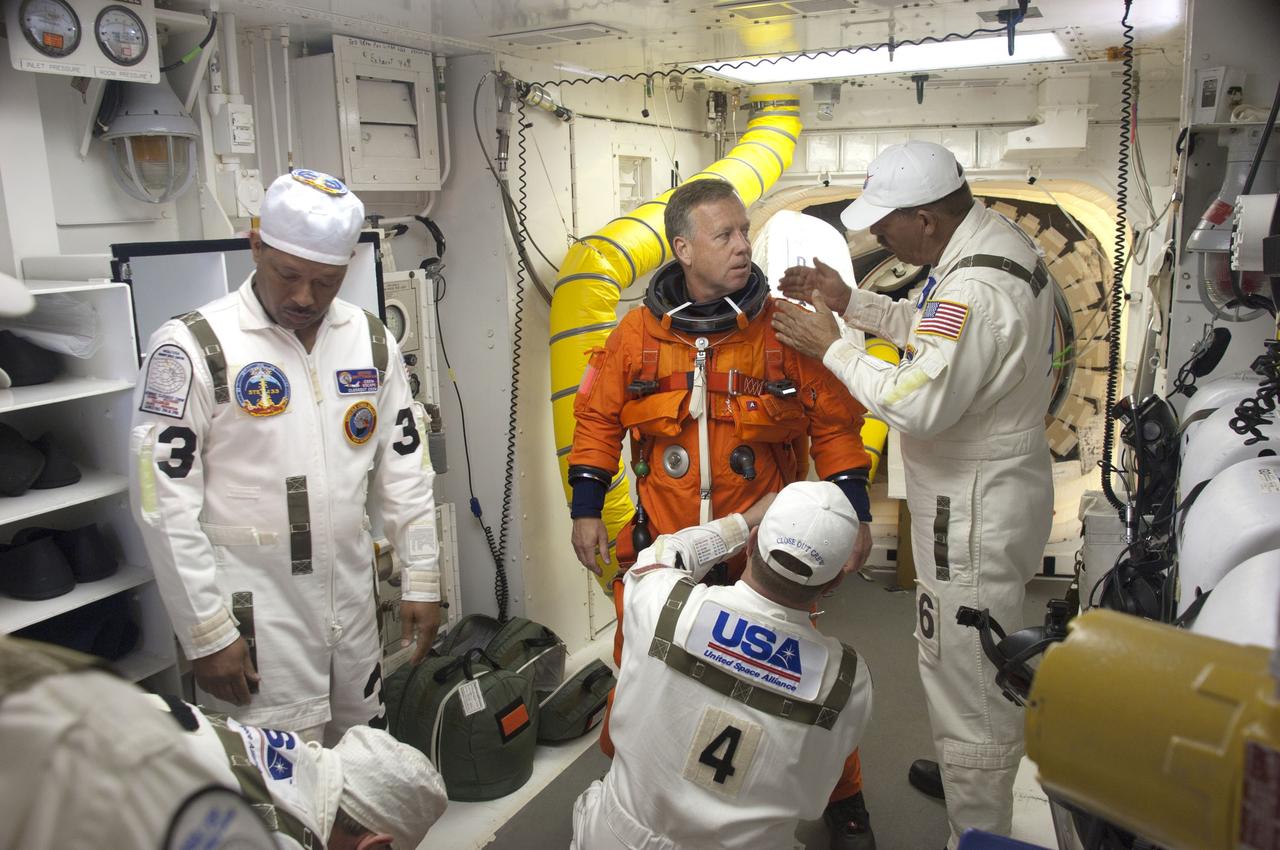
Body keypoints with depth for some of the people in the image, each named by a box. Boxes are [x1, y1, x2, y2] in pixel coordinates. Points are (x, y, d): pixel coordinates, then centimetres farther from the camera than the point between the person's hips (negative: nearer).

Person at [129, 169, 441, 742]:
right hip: (253, 616, -5)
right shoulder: (193, 347, -11)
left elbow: (405, 468, 9)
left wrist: (421, 578, 7)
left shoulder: (370, 341, 4)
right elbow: (164, 505, -11)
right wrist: (207, 633, -11)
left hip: (352, 604, 5)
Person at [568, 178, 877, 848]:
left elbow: (834, 426, 1)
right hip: (662, 549, 2)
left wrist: (853, 513, -2)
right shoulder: (638, 333, -2)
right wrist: (586, 510, 4)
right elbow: (597, 419, 7)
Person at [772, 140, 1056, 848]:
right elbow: (931, 331, 16)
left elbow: (917, 404, -33)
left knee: (966, 677, 5)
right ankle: (969, 774, 51)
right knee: (979, 662, 28)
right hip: (998, 491, 11)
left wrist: (830, 346, -21)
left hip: (976, 515, -11)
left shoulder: (976, 287, -29)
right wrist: (850, 302, 5)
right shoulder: (995, 238, 5)